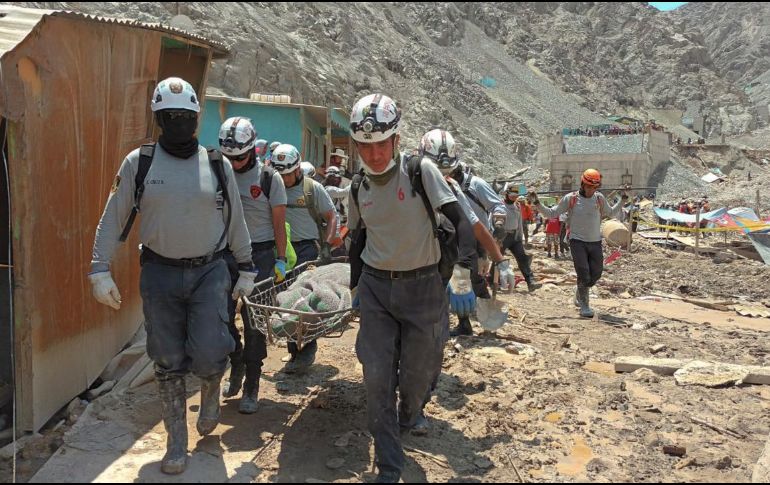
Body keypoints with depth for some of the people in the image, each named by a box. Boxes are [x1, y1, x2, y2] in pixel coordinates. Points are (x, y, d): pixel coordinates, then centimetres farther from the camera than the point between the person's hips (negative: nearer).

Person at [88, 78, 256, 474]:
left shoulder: (217, 165, 2)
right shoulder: (138, 162, 0)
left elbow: (235, 222, 9)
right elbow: (113, 219, 3)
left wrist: (246, 270, 11)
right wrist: (100, 270, -2)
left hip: (209, 271, 0)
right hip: (159, 274, 1)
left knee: (208, 353, -11)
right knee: (168, 362, 7)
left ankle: (211, 390, 27)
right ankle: (177, 442, 23)